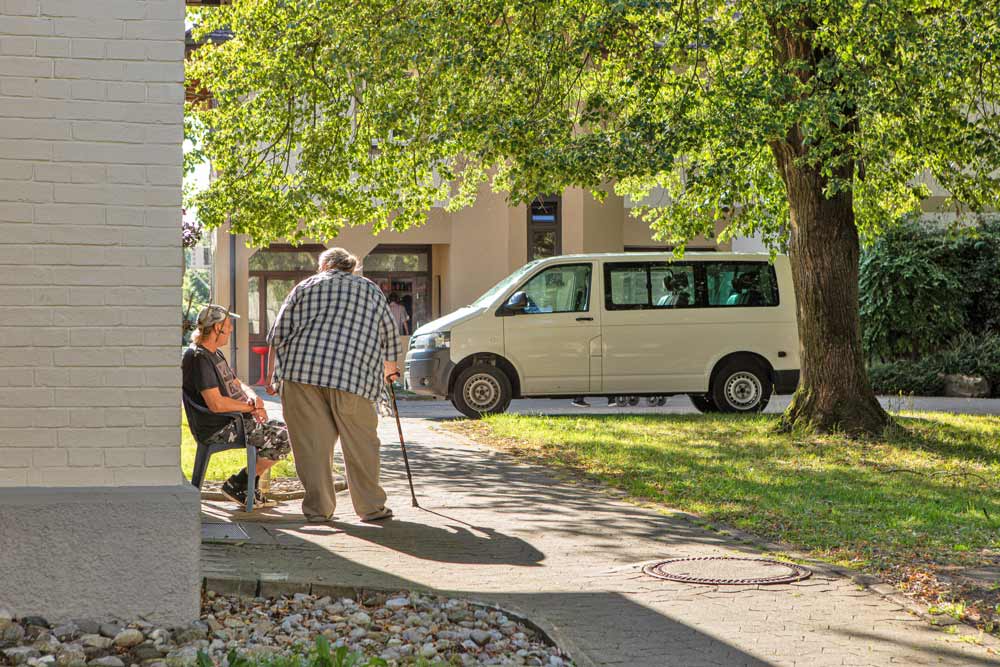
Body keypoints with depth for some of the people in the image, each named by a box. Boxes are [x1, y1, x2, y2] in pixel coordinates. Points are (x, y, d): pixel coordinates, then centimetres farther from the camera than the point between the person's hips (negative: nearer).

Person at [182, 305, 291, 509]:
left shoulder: (216, 354, 17)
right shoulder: (198, 357, -18)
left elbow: (237, 384, 20)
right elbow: (216, 404, -27)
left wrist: (254, 397, -4)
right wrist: (250, 407, -13)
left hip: (234, 421, 11)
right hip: (218, 429, -11)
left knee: (282, 430, 12)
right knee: (283, 440, -15)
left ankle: (251, 490, 13)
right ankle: (236, 485, -6)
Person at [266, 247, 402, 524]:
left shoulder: (306, 287, 20)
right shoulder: (371, 290, 21)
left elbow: (278, 335, 14)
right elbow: (389, 335, 27)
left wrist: (274, 377, 20)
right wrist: (390, 370, 44)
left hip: (301, 370, 1)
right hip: (353, 376, 0)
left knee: (312, 442, 5)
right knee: (360, 443, 8)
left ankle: (317, 508, 6)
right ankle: (371, 507, 11)